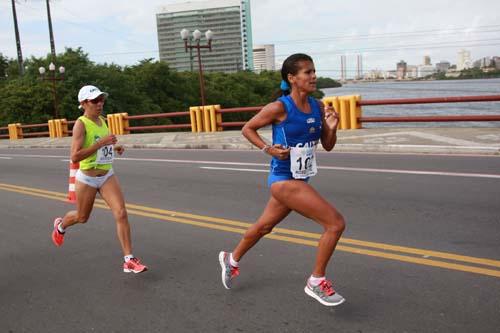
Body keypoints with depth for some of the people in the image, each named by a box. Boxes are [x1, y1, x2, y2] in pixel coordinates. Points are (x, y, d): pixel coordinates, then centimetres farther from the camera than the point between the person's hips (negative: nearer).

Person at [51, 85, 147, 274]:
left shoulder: (102, 120, 5)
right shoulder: (80, 124, -16)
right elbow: (75, 157, -26)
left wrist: (115, 148, 5)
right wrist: (101, 143, -30)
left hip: (107, 176, 5)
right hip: (87, 179, -5)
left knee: (121, 214, -12)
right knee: (82, 217, 17)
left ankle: (129, 260, -10)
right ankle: (60, 226, 53)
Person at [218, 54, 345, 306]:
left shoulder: (318, 107, 2)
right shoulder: (280, 108, -16)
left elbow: (328, 146, 7)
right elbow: (247, 128, -4)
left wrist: (332, 128, -13)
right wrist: (268, 149, -17)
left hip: (300, 179, 8)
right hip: (284, 180, -7)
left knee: (264, 226, 25)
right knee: (335, 223, -14)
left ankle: (232, 259, 49)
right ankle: (316, 282, 4)